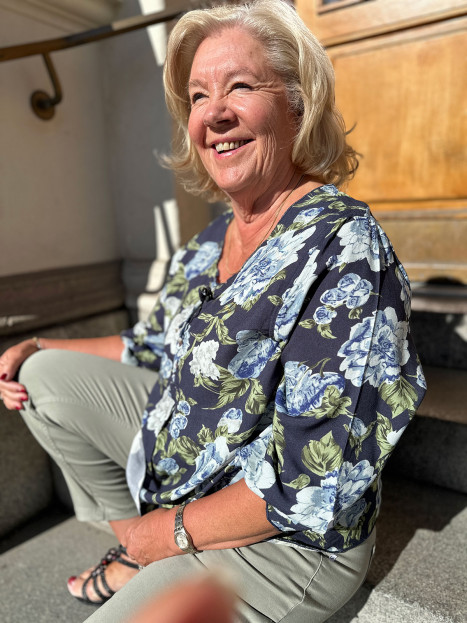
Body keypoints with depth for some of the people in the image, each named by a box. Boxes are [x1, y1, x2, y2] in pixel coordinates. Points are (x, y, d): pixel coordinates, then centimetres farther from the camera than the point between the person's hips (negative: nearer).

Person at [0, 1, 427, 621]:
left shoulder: (342, 247, -25)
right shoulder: (212, 240, 1)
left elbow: (314, 488, -27)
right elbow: (155, 346, 14)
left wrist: (172, 531, -14)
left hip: (286, 539, -7)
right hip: (182, 462, 8)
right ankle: (133, 553, 15)